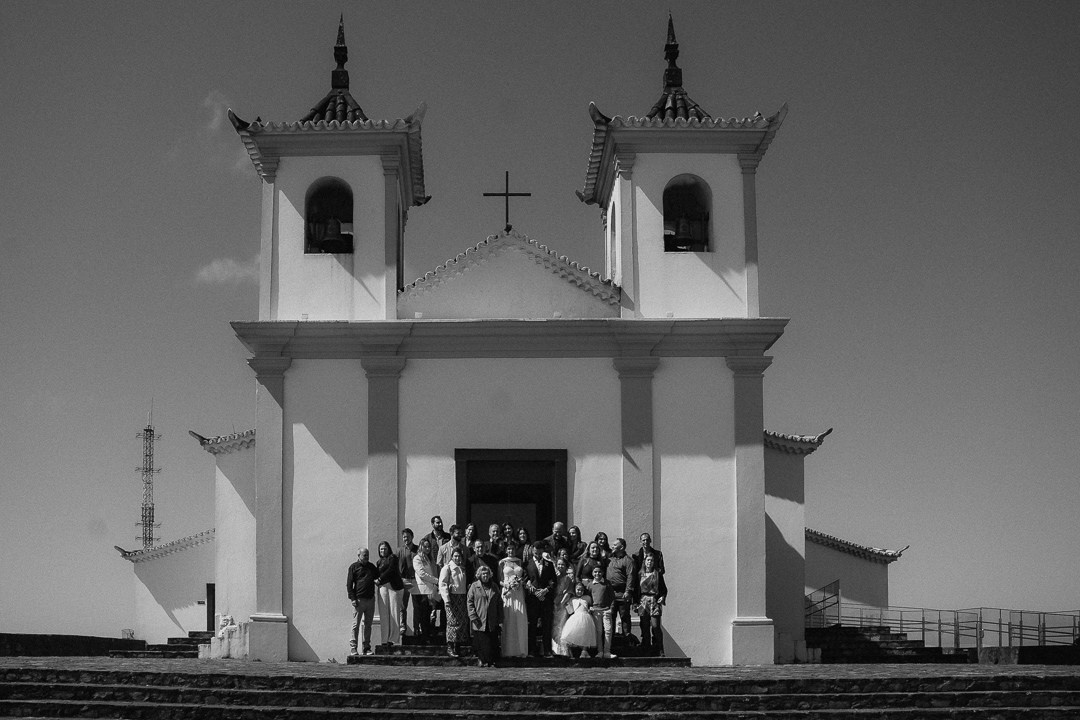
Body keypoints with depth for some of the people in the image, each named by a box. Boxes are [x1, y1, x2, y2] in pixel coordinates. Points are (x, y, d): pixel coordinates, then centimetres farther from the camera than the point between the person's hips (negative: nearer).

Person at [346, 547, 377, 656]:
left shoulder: (371, 566, 16)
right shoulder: (354, 567, 1)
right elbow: (349, 584, -2)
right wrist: (353, 599, -10)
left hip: (370, 599, 5)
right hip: (359, 600, -5)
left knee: (368, 625, 7)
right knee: (356, 625, -4)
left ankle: (367, 648, 12)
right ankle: (353, 649, -3)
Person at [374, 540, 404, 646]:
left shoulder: (393, 558, 5)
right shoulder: (379, 562, 21)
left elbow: (391, 570, -8)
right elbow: (377, 574, 16)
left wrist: (379, 579, -6)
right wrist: (376, 580, -5)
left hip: (394, 587, -5)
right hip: (382, 588, 5)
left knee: (394, 613, -6)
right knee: (384, 614, -2)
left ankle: (393, 639, -6)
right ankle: (385, 639, -1)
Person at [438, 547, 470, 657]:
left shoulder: (463, 569, 17)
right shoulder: (447, 568, -3)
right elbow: (442, 584, -9)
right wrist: (446, 599, -17)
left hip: (462, 597, 6)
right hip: (452, 597, -6)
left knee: (463, 622, 2)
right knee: (453, 622, -10)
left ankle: (457, 646, 9)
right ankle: (450, 648, -7)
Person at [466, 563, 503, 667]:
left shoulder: (494, 587, 14)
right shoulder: (474, 586, 4)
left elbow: (499, 603, 14)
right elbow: (469, 602, 1)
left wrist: (500, 619, 8)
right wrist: (473, 616, -9)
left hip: (493, 623, 3)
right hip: (479, 622, -3)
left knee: (493, 642, -2)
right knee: (481, 642, -4)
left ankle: (491, 661, 5)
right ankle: (481, 660, 8)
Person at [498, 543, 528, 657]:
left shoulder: (519, 562, 12)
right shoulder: (502, 562, 3)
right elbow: (499, 579, 2)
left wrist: (521, 582, -3)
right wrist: (507, 585, -15)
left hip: (519, 593, 3)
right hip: (507, 592, -3)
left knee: (520, 622, 0)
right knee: (508, 621, -5)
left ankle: (519, 650, 5)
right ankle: (508, 651, 0)